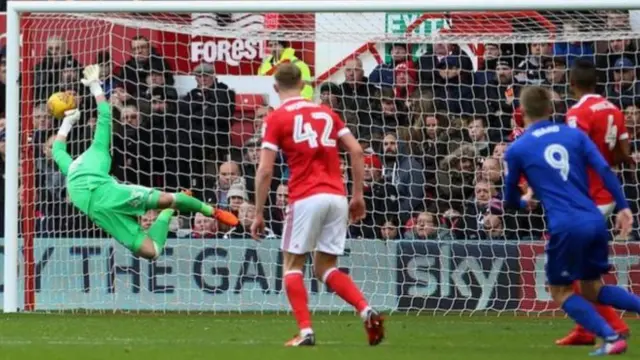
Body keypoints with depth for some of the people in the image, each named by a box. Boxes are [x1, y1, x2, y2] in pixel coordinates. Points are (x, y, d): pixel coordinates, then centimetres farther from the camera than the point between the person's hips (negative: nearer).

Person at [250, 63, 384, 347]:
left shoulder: (276, 119, 3)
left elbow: (265, 171, -3)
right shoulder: (326, 113, 17)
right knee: (326, 268, 13)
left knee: (292, 266, 9)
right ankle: (366, 311, -10)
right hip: (337, 197, 5)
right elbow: (356, 151, 10)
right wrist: (358, 195, 14)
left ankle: (305, 331, -4)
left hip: (306, 198, -4)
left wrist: (259, 214, 2)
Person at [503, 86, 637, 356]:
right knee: (592, 290, 21)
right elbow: (605, 170, 1)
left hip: (566, 228, -5)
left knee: (560, 292, 13)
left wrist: (524, 202, 38)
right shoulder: (575, 135, 12)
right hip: (596, 221, 5)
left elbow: (511, 199, 15)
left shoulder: (517, 150, 4)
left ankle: (611, 338, -5)